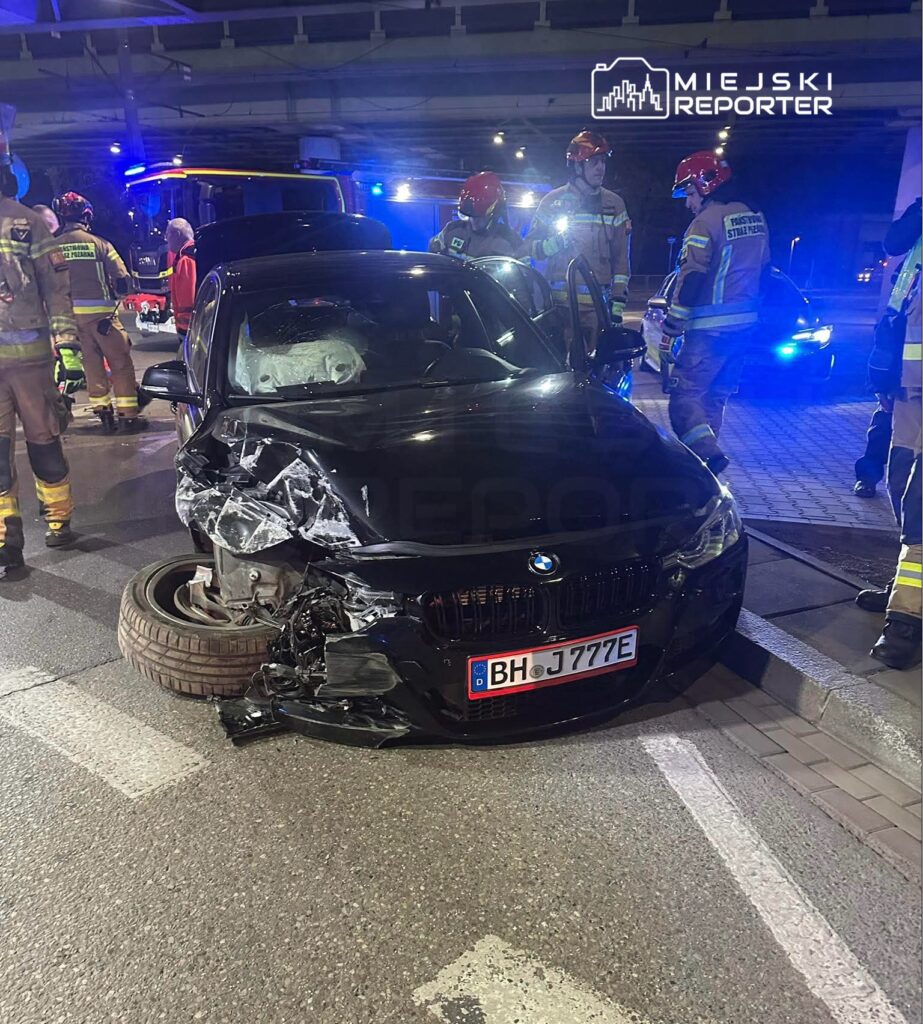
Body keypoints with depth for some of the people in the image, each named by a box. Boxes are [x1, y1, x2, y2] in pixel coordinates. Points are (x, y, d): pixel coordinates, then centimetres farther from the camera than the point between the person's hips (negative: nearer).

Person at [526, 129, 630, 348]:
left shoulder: (614, 204, 12)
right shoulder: (553, 201, 9)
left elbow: (621, 257, 10)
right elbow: (530, 248, 9)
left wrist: (618, 303, 2)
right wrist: (555, 242, -12)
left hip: (598, 305, 1)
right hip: (559, 303, -1)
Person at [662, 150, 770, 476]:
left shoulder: (705, 223, -13)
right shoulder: (755, 217, 14)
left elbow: (691, 279, -19)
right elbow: (763, 269, 20)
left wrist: (670, 327, -16)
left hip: (710, 327, -9)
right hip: (744, 323, 9)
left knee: (685, 394, -8)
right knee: (716, 395, 16)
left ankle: (706, 453, -24)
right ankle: (705, 452, 23)